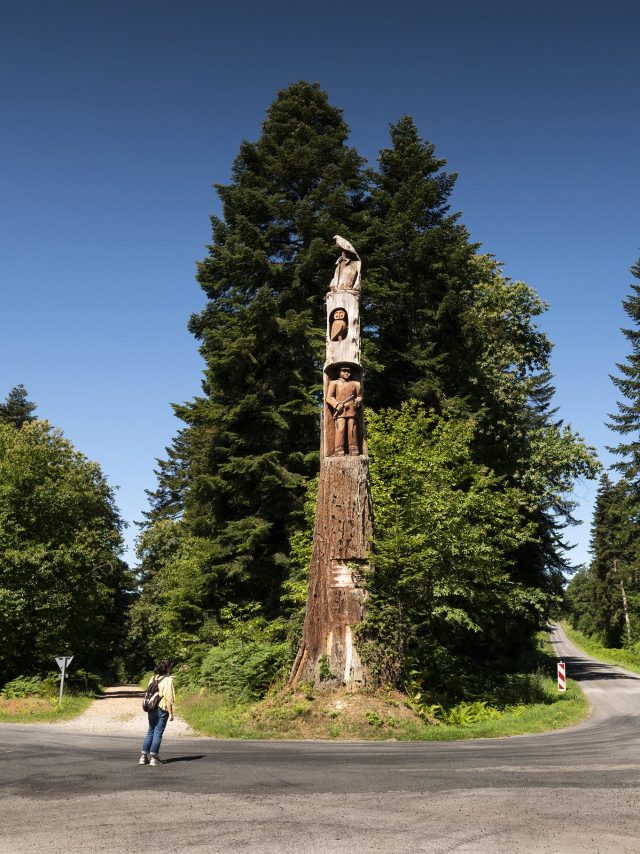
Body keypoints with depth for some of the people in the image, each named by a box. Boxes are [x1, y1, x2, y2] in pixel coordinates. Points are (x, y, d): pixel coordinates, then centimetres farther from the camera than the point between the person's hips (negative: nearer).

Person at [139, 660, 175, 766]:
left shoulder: (153, 678, 9)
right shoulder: (168, 680, -11)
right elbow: (168, 698, -15)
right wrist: (170, 713, -11)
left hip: (151, 709, 6)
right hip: (162, 709, -6)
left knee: (150, 731, 16)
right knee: (158, 732, 2)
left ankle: (144, 756, 17)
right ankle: (153, 757, 6)